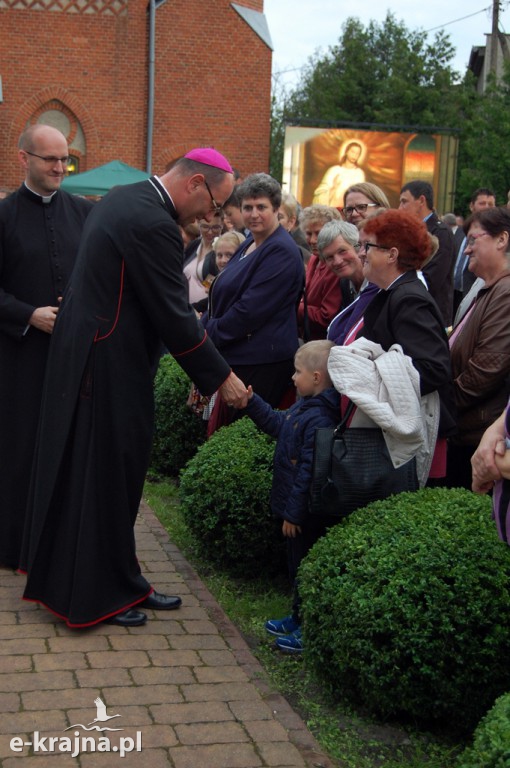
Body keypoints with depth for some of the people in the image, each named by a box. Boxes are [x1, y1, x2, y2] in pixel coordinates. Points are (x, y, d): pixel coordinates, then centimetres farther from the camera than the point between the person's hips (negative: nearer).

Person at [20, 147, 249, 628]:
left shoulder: (123, 198, 10)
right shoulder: (153, 223, -21)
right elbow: (173, 315, -20)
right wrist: (219, 378, -12)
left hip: (84, 351, 10)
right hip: (110, 367, -10)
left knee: (84, 472, 16)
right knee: (107, 476, 2)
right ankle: (98, 595, 15)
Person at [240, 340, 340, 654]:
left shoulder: (319, 419, -26)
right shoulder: (305, 407, 5)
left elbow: (309, 472, -26)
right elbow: (278, 423, 23)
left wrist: (294, 513, -21)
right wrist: (252, 402, 16)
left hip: (309, 513, -10)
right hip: (296, 507, 10)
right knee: (297, 564, 22)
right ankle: (299, 618, 37)